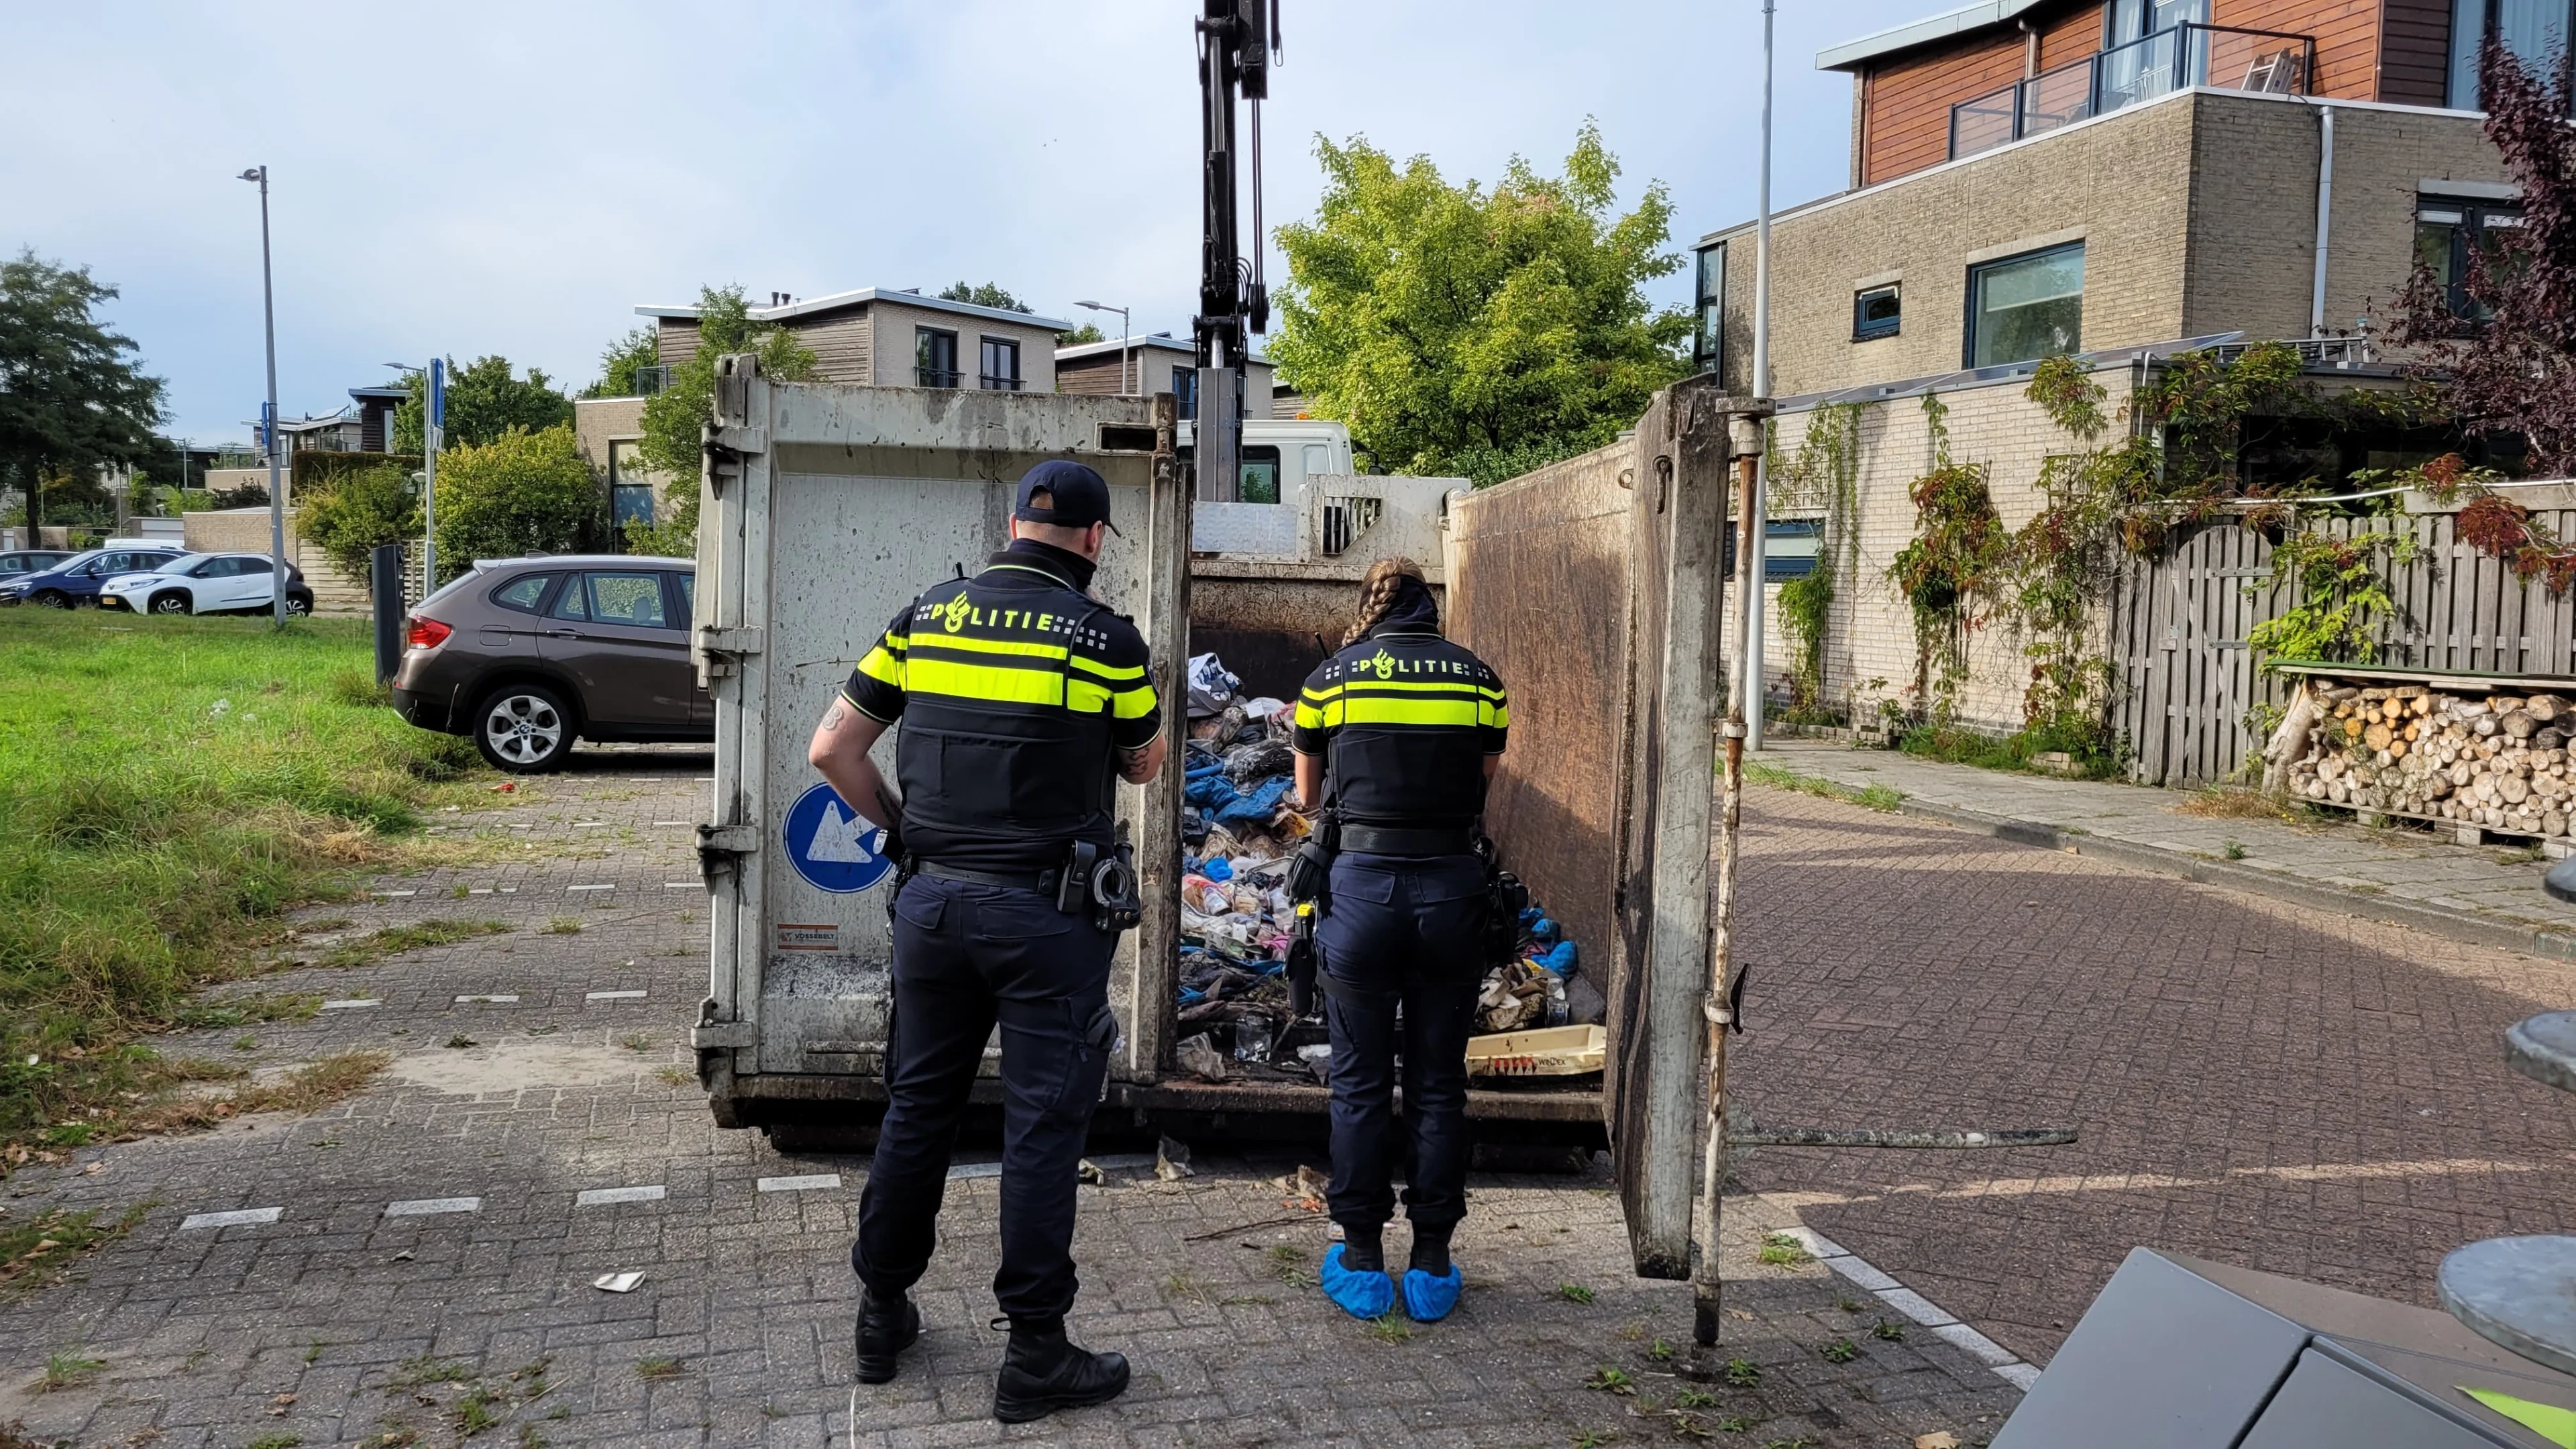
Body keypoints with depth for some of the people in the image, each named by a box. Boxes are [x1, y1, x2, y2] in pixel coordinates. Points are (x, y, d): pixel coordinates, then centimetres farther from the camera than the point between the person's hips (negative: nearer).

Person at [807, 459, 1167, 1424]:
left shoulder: (925, 618, 3)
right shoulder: (1103, 637, -8)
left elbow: (831, 750, 4)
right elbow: (1143, 766, 8)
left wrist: (902, 823, 15)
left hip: (933, 899, 4)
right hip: (1047, 916, -4)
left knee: (917, 1108, 16)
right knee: (1042, 1127, 4)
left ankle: (883, 1315, 30)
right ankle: (1034, 1356, 11)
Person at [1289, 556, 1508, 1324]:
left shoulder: (1329, 679, 5)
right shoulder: (1479, 679, 6)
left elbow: (1307, 795, 16)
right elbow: (1485, 785, 12)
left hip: (1363, 886, -1)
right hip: (1452, 887, 1)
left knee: (1360, 1083, 10)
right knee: (1439, 1083, 12)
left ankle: (1362, 1261, 18)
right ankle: (1433, 1264, 19)